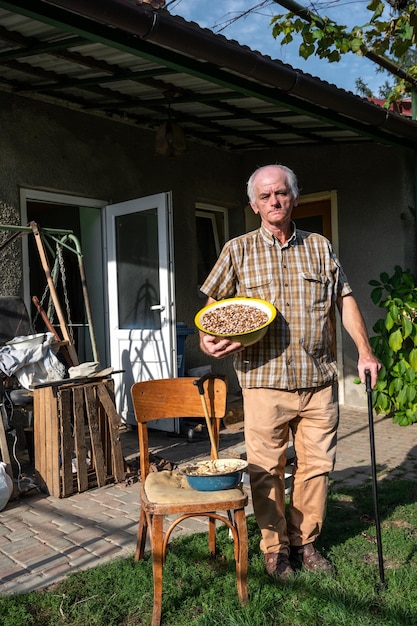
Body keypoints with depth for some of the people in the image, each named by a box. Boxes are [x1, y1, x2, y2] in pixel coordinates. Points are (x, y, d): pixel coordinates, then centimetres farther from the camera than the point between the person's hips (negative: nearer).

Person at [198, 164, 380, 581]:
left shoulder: (319, 247, 10)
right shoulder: (238, 250, 5)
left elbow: (344, 300, 13)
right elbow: (214, 304, 8)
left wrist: (364, 351, 7)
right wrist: (207, 339, -11)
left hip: (319, 379, 2)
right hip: (264, 379, -2)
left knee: (316, 464, 10)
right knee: (266, 469, 4)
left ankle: (305, 541, 29)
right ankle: (274, 547, 24)